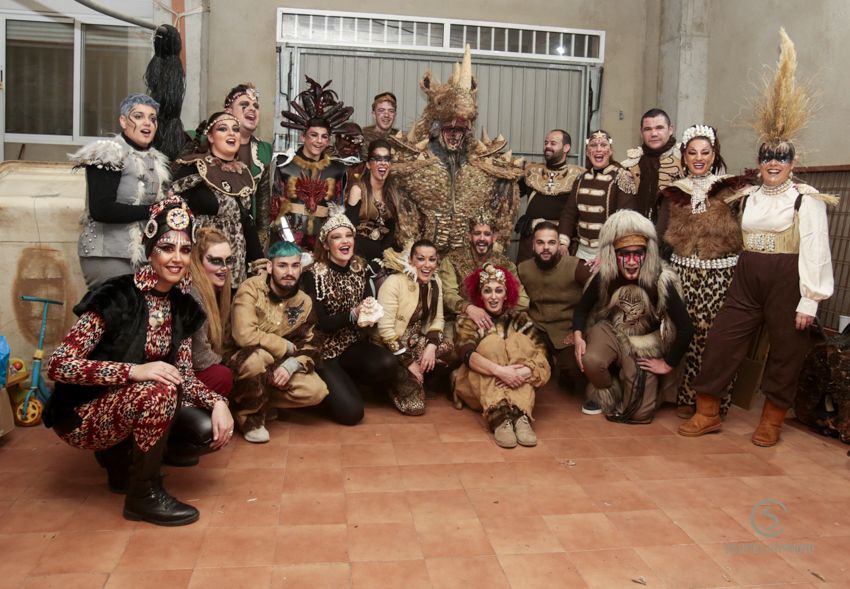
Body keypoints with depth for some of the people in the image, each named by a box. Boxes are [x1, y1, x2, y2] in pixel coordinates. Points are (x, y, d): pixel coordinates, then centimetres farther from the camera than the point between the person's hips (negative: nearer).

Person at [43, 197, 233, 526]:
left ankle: (122, 456, 12)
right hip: (82, 415, -6)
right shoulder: (115, 298, -21)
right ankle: (144, 495, -14)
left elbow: (184, 375, 0)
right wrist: (135, 370, -35)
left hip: (134, 406, 7)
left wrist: (218, 403, -19)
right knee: (159, 389, -33)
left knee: (211, 431, -12)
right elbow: (58, 366, -24)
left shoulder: (182, 307, -1)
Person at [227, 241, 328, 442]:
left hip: (279, 366, 5)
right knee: (257, 358, -39)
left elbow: (310, 347, -1)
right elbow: (244, 336, -33)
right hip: (243, 361, -5)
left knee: (317, 390, -17)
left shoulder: (304, 302, -3)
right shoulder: (251, 289, -20)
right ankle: (250, 415, -12)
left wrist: (291, 365, -23)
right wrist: (287, 347, -20)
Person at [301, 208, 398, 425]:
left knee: (387, 363, -27)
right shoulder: (314, 274, -14)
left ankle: (345, 381, 5)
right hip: (322, 350, -5)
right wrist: (354, 315, -30)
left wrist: (370, 313, -25)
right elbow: (319, 323, -17)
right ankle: (328, 387, 15)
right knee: (351, 411, -19)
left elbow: (371, 303, 0)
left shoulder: (360, 268, 2)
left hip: (352, 344, 5)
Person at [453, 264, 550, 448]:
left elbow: (541, 351, -8)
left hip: (515, 387, 2)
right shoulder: (468, 320, 2)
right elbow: (466, 353, -18)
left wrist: (525, 371, -30)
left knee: (519, 342, -19)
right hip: (478, 384, -1)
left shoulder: (519, 319, 7)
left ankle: (521, 416, -37)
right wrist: (500, 371, -34)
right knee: (492, 342, -23)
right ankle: (499, 417, -43)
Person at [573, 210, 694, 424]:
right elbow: (582, 308, -2)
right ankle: (607, 395, 2)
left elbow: (685, 328, -22)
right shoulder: (604, 277, -18)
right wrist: (578, 336, -20)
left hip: (645, 341, -1)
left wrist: (668, 364, -13)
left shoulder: (661, 281, -27)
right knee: (591, 361, -34)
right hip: (611, 330, 1)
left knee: (639, 414, -4)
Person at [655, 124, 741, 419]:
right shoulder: (674, 192, 10)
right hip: (683, 269, 2)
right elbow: (661, 234, 8)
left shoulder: (729, 189, 4)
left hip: (720, 272, -2)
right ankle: (687, 397, 14)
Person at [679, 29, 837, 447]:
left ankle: (771, 423, 24)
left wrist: (810, 300, -14)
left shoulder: (807, 200, -6)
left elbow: (815, 252, -11)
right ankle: (706, 413, 12)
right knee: (720, 342, 0)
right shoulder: (747, 197, 10)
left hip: (787, 282, -4)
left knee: (785, 352, 7)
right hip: (746, 279, 4)